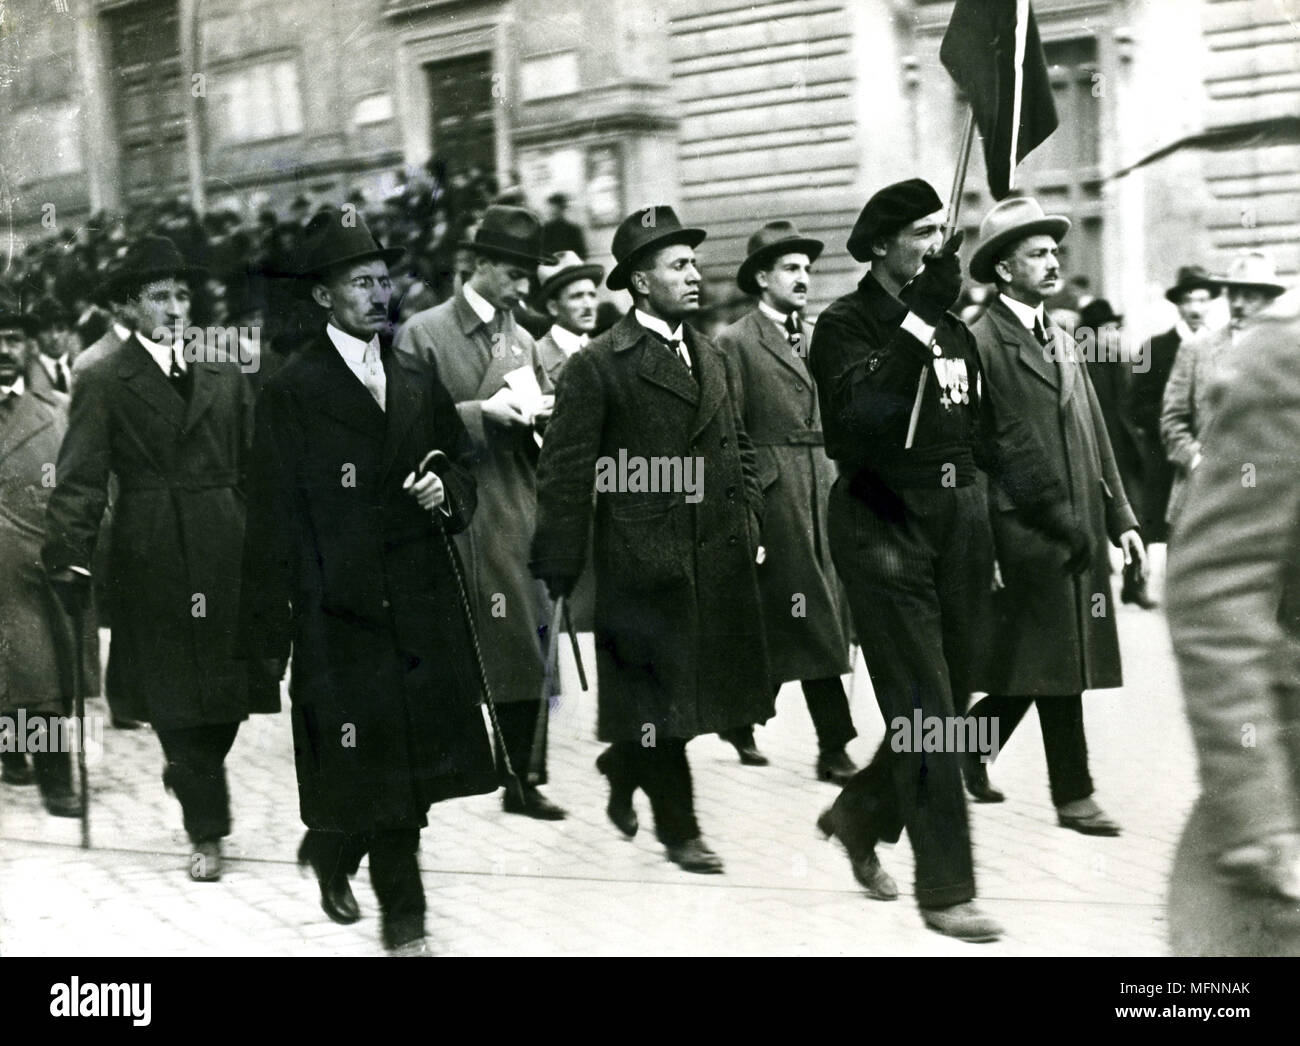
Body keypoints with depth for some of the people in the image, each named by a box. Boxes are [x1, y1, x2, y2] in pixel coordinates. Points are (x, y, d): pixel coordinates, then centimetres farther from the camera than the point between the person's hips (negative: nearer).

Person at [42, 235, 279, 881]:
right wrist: (69, 557, -17)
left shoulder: (225, 376, 11)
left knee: (231, 688, 6)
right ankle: (206, 833, 12)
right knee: (176, 699, 2)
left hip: (226, 554, 3)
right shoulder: (103, 382, 0)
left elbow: (255, 466, 11)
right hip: (152, 559, -3)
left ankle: (189, 773, 36)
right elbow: (79, 480, -7)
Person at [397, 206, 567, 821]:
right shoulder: (423, 334, -3)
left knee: (524, 648, 5)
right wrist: (480, 412, -16)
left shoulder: (523, 342, 16)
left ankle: (521, 779, 13)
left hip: (514, 516, 6)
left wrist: (541, 415, -2)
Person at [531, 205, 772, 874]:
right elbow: (565, 473, -9)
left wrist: (748, 524, 9)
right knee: (659, 698, 2)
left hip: (717, 559, 6)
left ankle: (624, 768, 37)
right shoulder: (597, 366, -8)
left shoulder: (713, 359, 14)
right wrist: (560, 568, -11)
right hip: (642, 561, -6)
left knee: (696, 688, 11)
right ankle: (678, 830, 16)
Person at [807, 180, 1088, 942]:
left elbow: (994, 431, 14)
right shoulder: (848, 324, -7)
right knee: (925, 714, -6)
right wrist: (917, 321, -25)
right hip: (885, 530, -7)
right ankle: (946, 889, 2)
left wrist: (1051, 510, 6)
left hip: (959, 528, 7)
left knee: (949, 702, 12)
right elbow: (859, 415, -25)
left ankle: (860, 815, 35)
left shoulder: (953, 329, 14)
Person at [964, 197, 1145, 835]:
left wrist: (1120, 518, 12)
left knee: (1050, 666, 9)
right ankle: (1072, 797, 6)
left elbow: (1095, 439, 19)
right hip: (1023, 526, -8)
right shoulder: (979, 341, -8)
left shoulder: (1063, 342, 18)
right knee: (1054, 665, -3)